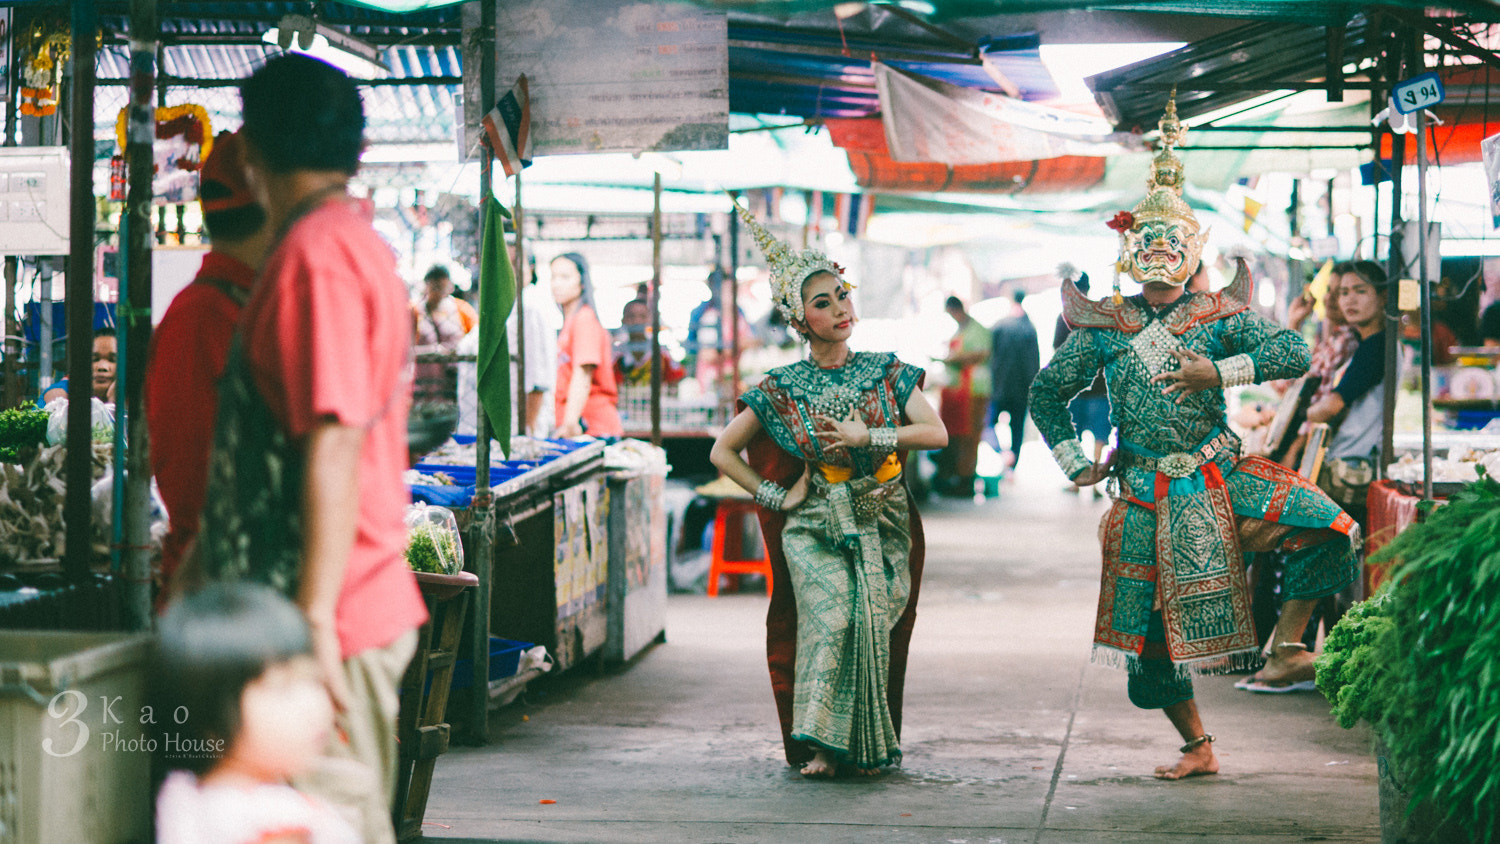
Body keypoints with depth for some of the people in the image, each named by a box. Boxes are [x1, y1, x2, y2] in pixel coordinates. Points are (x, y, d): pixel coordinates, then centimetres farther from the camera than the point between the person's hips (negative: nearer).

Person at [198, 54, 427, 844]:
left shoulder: (316, 254, -15)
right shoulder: (360, 240, 16)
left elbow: (335, 445, -22)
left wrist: (315, 617, -24)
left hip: (330, 618, -10)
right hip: (373, 602, 10)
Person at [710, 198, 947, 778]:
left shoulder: (886, 372, 5)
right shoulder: (781, 388, 1)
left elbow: (936, 432, -5)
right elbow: (722, 452, 7)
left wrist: (866, 437, -13)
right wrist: (777, 496, 1)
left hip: (883, 523, 1)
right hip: (814, 525, -1)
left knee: (873, 621, -16)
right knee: (832, 614, -24)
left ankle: (870, 745, -4)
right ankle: (820, 744, -16)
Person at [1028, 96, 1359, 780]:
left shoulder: (1217, 316, 0)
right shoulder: (1105, 327, 5)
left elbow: (1294, 352, -14)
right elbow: (1047, 392, 15)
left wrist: (1218, 372, -22)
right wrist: (1074, 463, 9)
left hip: (1219, 474, -1)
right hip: (1146, 490, 2)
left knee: (1326, 528, -25)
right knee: (1148, 622, 3)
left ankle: (1286, 645, -8)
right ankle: (1197, 748, 19)